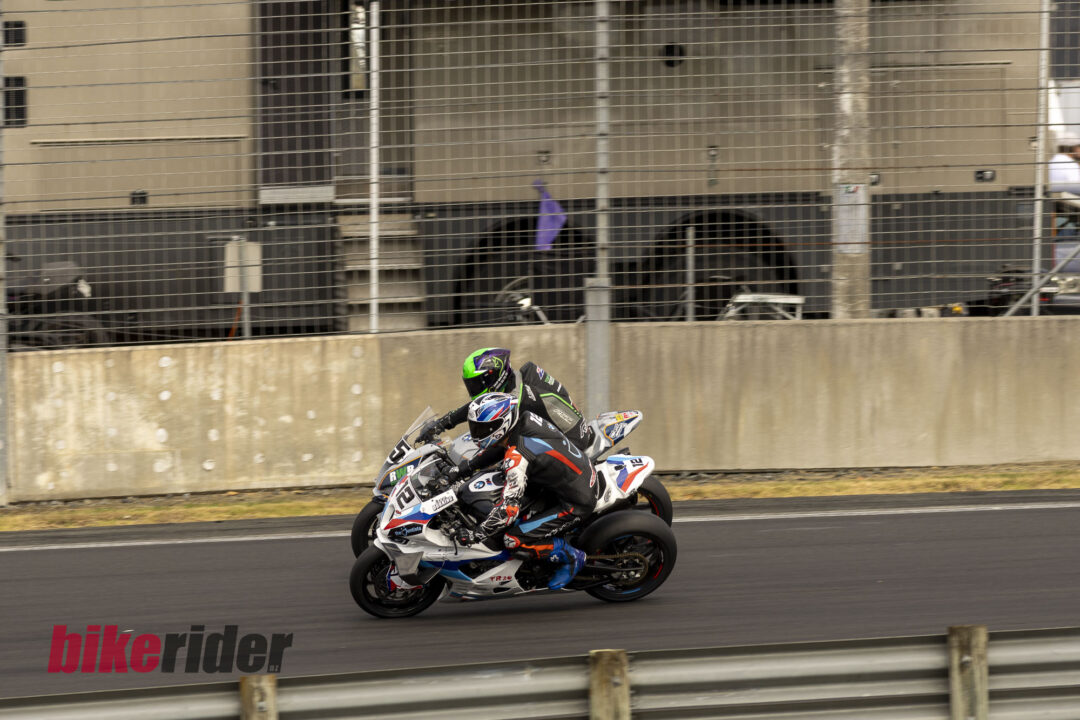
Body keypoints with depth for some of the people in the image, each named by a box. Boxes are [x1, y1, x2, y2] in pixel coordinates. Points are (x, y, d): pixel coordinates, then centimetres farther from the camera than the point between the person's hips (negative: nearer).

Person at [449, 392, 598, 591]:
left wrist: (475, 535, -22)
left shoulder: (517, 458, -27)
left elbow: (509, 507, -30)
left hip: (574, 505, -9)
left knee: (514, 541, -13)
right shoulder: (527, 418, -3)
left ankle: (570, 556, 1)